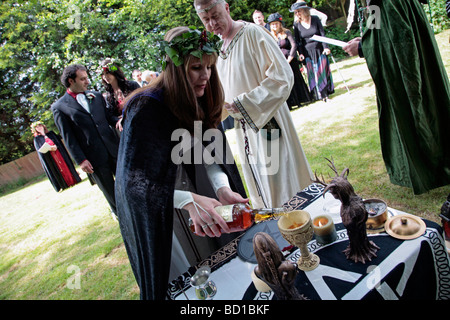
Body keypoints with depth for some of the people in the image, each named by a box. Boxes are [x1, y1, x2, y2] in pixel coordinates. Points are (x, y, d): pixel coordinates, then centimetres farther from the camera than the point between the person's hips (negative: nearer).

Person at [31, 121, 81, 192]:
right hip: (49, 159, -2)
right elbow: (39, 150, -7)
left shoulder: (51, 133, 11)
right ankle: (63, 185, 10)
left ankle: (72, 180, 16)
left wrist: (56, 147, -11)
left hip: (59, 153, 2)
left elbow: (59, 142, 8)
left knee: (65, 166, 4)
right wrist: (48, 149, -21)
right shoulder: (36, 139, 4)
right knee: (56, 170, 2)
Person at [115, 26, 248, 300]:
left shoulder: (199, 101, -7)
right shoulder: (146, 110, -28)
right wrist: (189, 201, -46)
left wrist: (222, 188, -28)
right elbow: (134, 180, -32)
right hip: (155, 213, -5)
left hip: (192, 190, 6)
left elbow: (207, 153, -9)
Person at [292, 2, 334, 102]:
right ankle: (320, 94, 9)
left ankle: (327, 91, 23)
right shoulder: (296, 25, -3)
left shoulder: (315, 19, -2)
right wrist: (301, 54, -10)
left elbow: (322, 34, -2)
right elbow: (298, 41, -1)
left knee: (323, 70, 7)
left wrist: (325, 47, -9)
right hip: (308, 53, 0)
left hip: (319, 49, 1)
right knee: (313, 73, 0)